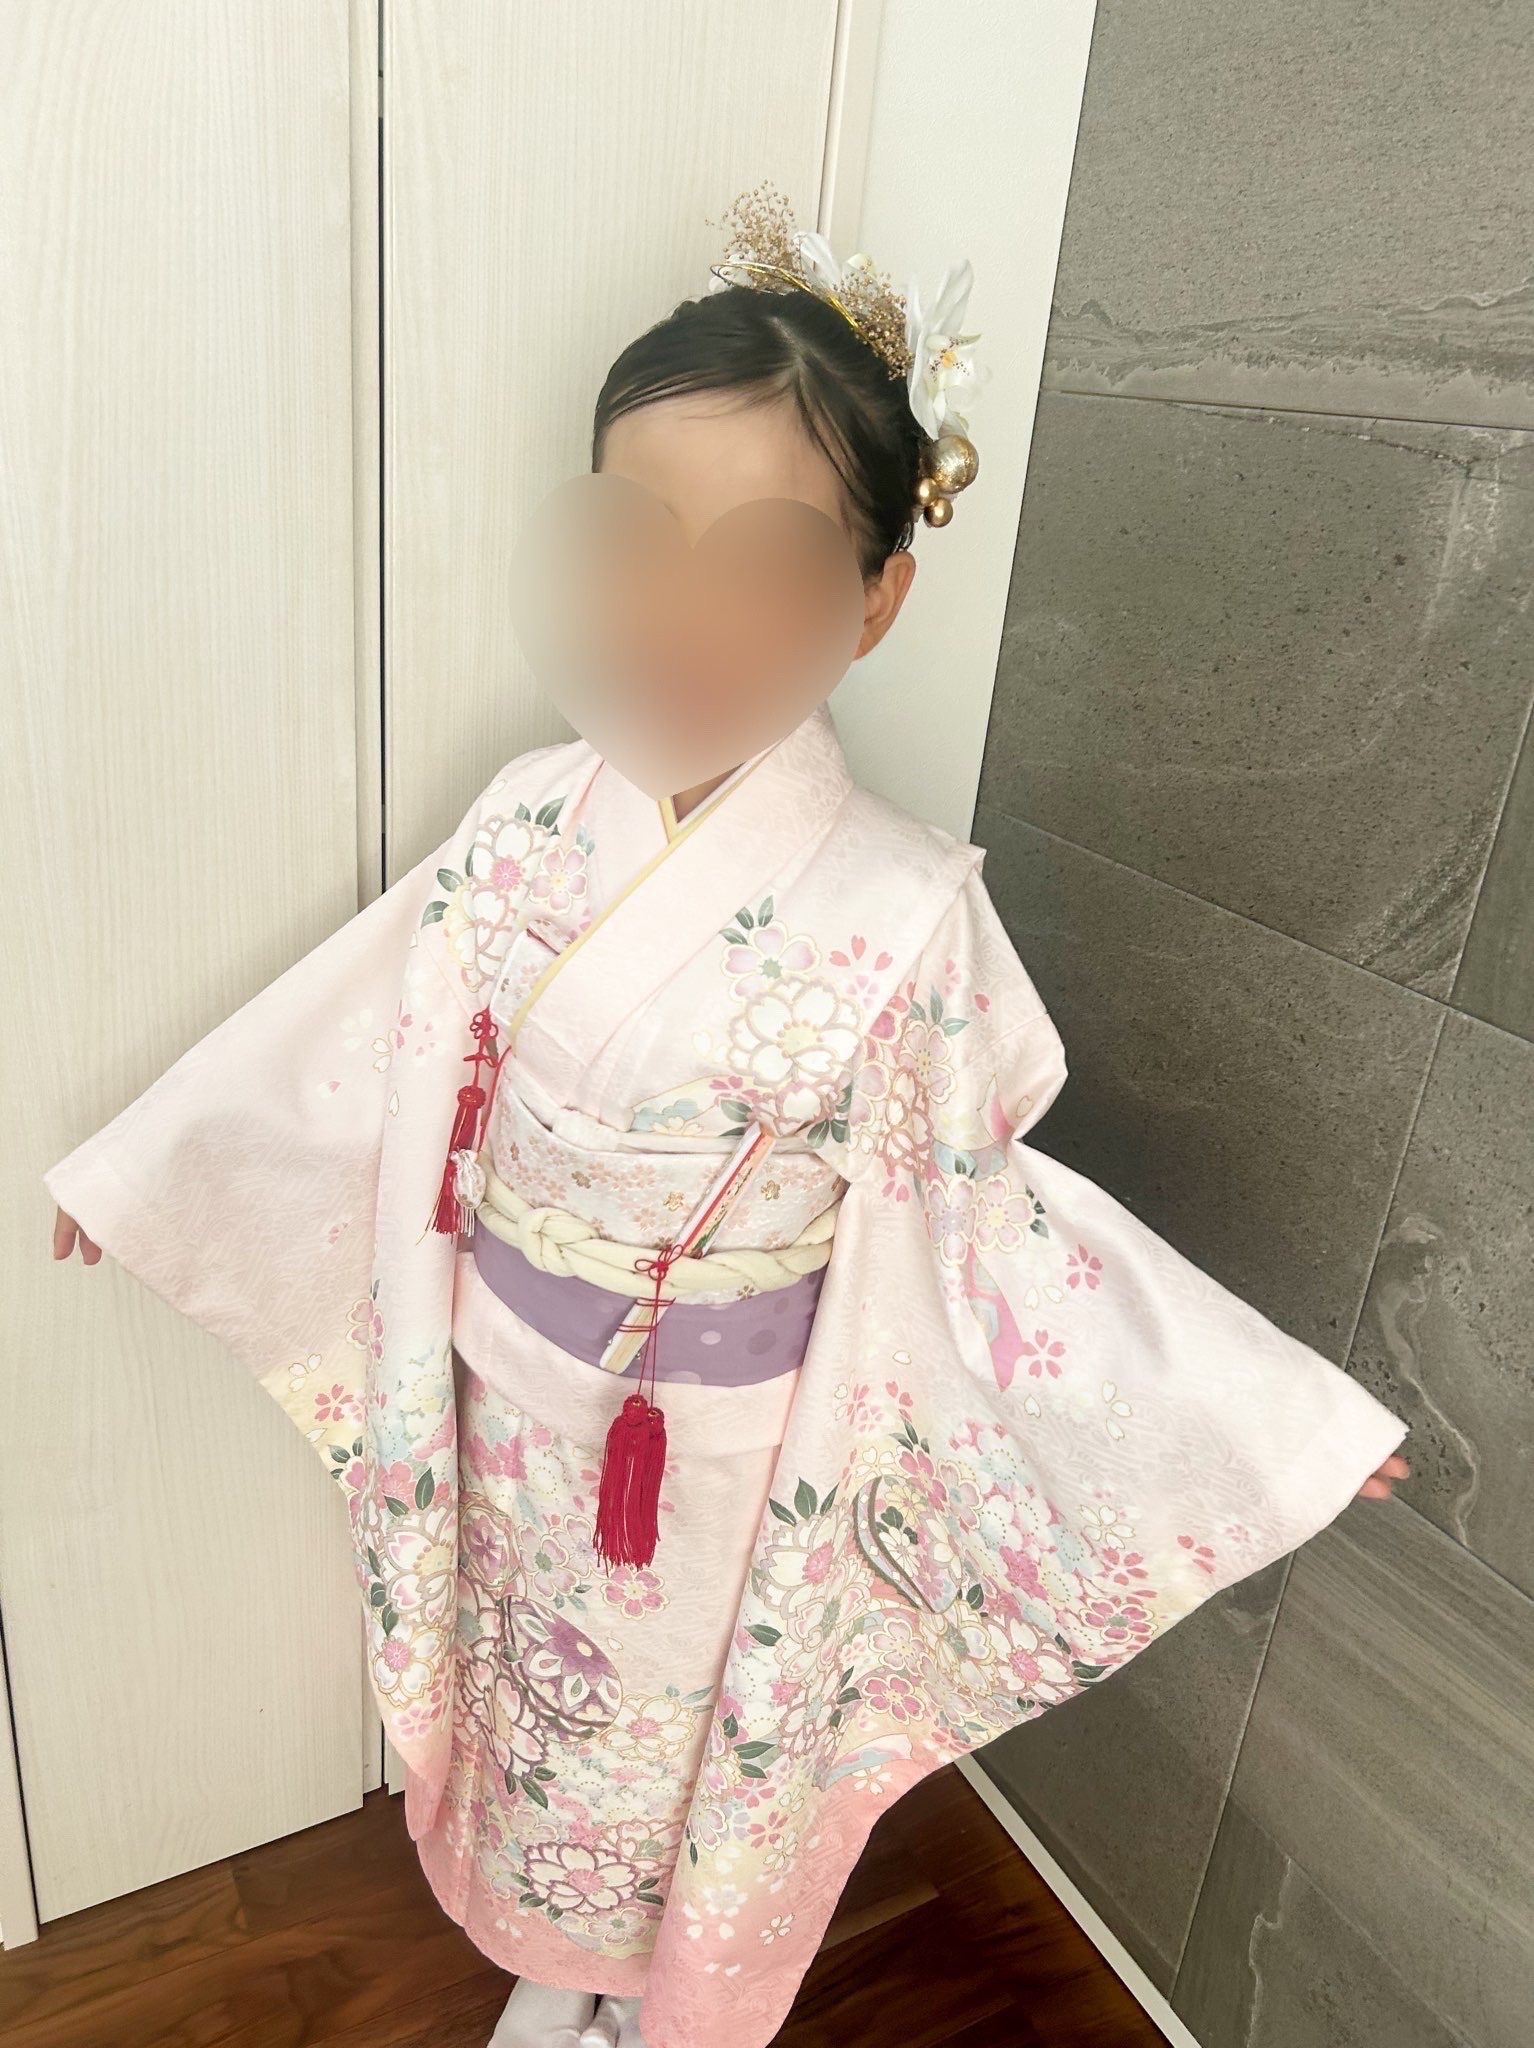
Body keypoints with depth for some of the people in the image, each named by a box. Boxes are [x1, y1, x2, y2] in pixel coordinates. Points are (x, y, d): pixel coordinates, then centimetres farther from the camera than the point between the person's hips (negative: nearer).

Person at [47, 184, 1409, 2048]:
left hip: (727, 1463, -3)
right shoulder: (526, 828, -14)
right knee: (534, 1717, 27)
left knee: (695, 1750, 23)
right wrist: (131, 1173, 11)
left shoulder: (898, 905, -23)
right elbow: (360, 1047, -1)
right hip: (514, 1416, 4)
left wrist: (1278, 1418, -10)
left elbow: (975, 1212, -13)